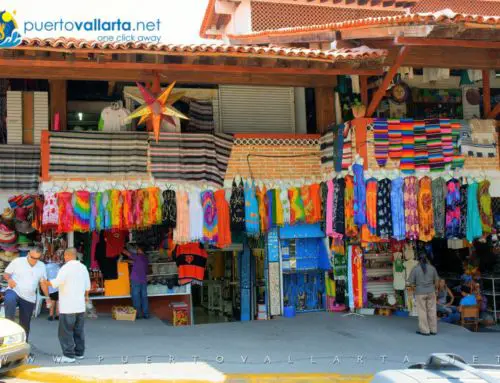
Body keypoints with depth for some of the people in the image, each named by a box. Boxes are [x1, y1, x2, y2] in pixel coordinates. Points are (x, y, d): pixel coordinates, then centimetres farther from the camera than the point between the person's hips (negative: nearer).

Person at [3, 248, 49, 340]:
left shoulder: (42, 266, 8)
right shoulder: (17, 261, -3)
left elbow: (43, 283, 14)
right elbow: (6, 274, 2)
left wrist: (47, 297, 7)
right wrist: (9, 279, -20)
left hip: (29, 298, 4)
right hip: (14, 291, -4)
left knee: (25, 324, 7)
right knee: (9, 300, -40)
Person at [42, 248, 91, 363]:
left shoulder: (66, 268, -14)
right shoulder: (83, 267, 9)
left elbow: (56, 283, -21)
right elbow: (87, 286, 17)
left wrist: (45, 282, -2)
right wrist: (86, 296, 35)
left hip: (67, 307, -7)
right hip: (80, 306, 7)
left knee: (66, 332, -2)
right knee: (79, 331, 15)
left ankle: (69, 355, -4)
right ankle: (79, 353, 21)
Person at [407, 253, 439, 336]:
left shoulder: (415, 269, -9)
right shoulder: (432, 268, 1)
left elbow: (411, 282, -8)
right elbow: (436, 280, 9)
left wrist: (414, 288, 10)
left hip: (420, 293, -3)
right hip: (431, 292, 3)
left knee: (422, 311, 4)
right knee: (432, 311, 10)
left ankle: (425, 330, 8)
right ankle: (433, 330, 16)